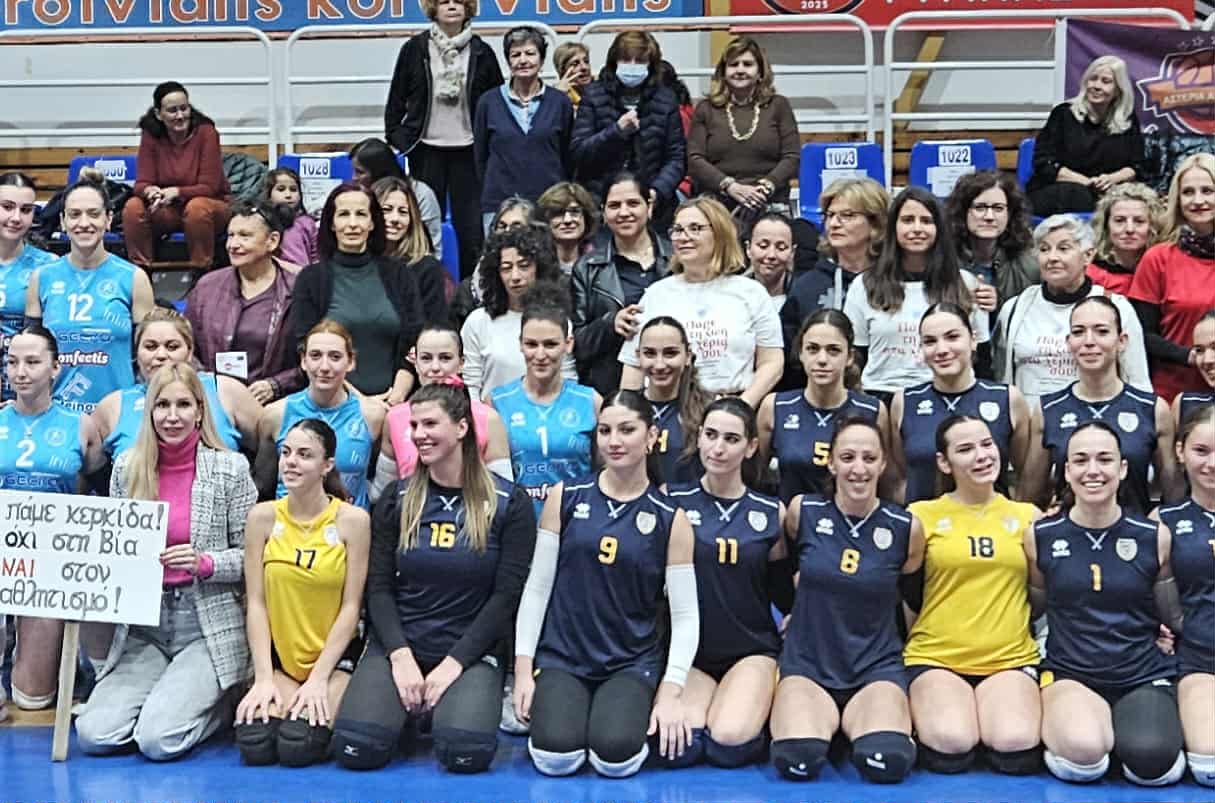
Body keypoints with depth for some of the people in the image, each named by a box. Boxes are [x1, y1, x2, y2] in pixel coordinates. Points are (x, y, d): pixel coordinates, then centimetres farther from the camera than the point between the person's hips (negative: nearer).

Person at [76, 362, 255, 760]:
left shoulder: (230, 468, -5)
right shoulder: (127, 467, 5)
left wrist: (204, 562, -20)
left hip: (209, 626, -4)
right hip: (143, 627, 4)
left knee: (158, 740, -19)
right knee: (93, 734, -13)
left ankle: (218, 705, 13)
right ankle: (168, 699, 15)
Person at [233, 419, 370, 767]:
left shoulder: (353, 520, -7)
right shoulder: (263, 516, -1)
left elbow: (351, 607, -7)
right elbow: (256, 602, -2)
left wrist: (319, 677, -13)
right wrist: (263, 677, -11)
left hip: (335, 657, -2)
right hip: (278, 656, 2)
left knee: (298, 746, -24)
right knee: (255, 745, -23)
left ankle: (324, 710, 9)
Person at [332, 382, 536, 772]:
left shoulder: (508, 503, -2)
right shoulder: (397, 499, 5)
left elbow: (506, 596, -6)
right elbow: (378, 586, 2)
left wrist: (453, 663, -13)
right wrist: (401, 655, -13)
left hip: (471, 653, -2)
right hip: (397, 647, 2)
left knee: (466, 752, -28)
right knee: (355, 747, -23)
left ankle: (450, 706, 6)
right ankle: (409, 709, 10)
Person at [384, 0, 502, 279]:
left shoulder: (481, 52, 3)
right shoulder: (415, 49, 3)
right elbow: (397, 98, 8)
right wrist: (395, 136, 3)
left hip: (467, 149, 0)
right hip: (427, 149, 0)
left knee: (471, 226, 0)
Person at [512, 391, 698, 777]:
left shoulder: (670, 519, -2)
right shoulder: (565, 498, 0)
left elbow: (685, 615, -2)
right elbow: (537, 587, 2)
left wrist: (671, 691, -11)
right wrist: (523, 666, -3)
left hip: (632, 663, 0)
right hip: (561, 657, 0)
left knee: (615, 757, -25)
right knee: (555, 757, -23)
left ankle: (633, 716, 11)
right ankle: (552, 714, 13)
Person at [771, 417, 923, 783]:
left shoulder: (906, 528, -3)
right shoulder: (802, 511, -3)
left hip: (877, 668, 0)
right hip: (807, 663, 0)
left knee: (887, 762, -32)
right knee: (796, 762, -30)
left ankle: (857, 722, 5)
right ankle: (825, 721, 7)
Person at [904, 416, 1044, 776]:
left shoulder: (1028, 516, 10)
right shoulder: (922, 515, 3)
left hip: (1011, 659, 1)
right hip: (935, 657, -1)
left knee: (1014, 747, -27)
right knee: (950, 749, -27)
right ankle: (924, 717, 6)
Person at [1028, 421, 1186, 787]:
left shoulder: (1155, 536, 1)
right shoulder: (1040, 537, 0)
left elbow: (1175, 619, 14)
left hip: (1145, 676, 2)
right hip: (1070, 674, -1)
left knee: (1151, 761, -31)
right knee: (1082, 751, -36)